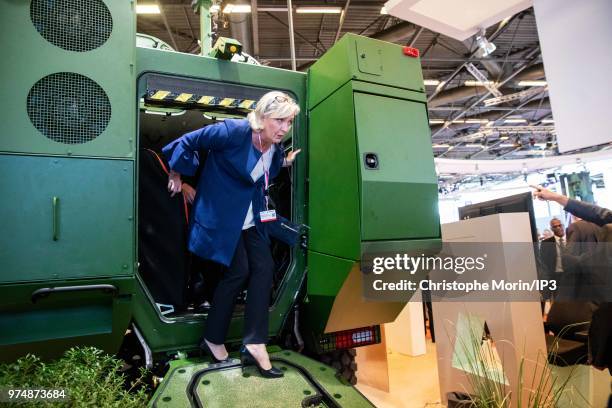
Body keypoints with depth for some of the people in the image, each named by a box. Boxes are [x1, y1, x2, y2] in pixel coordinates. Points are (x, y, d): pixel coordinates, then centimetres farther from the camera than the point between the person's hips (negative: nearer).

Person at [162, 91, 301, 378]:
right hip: (221, 215, -8)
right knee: (238, 271, -5)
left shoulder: (276, 149, 2)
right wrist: (177, 175, -3)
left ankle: (255, 345, 4)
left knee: (264, 268, -2)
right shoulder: (233, 131, -21)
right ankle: (213, 340, 16)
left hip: (251, 219, 8)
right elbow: (188, 142, -13)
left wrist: (284, 163, 5)